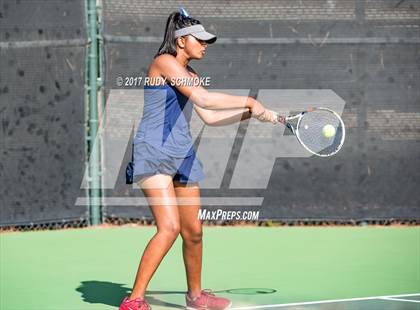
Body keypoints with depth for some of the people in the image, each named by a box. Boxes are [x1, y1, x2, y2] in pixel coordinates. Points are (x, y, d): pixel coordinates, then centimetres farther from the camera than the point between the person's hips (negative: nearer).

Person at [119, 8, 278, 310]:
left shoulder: (190, 75, 17)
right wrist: (248, 101, -13)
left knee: (193, 230, 12)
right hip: (154, 154, -9)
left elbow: (210, 116, 21)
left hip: (183, 157, 9)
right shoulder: (164, 62, -10)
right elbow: (203, 99, -19)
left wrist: (253, 113, 14)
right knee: (169, 227, -21)